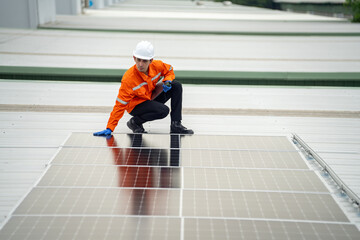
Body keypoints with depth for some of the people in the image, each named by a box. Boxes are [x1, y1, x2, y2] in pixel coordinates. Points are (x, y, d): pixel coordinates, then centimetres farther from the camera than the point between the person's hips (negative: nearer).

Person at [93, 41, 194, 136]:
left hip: (151, 98, 6)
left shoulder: (157, 65, -16)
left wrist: (167, 81, -14)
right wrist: (110, 128, -29)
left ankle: (176, 125, -6)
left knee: (177, 86, -8)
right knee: (164, 110, -30)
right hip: (136, 106, -6)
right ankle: (135, 122, -6)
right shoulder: (128, 79, -30)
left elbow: (169, 70, 9)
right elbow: (120, 105, -26)